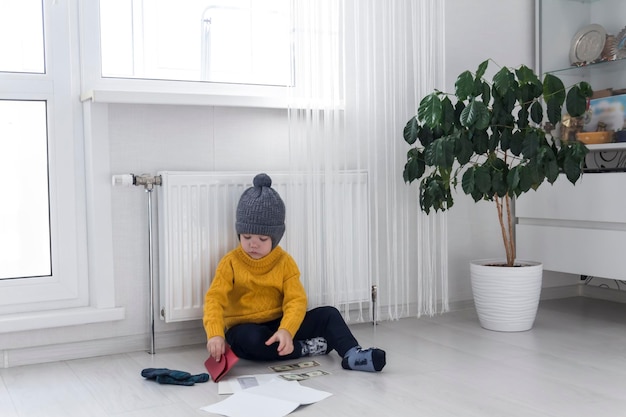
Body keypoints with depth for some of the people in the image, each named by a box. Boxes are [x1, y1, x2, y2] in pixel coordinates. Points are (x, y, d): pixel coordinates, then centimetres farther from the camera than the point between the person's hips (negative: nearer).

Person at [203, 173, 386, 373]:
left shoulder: (285, 262, -3)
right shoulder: (231, 262, -8)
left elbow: (296, 300, -15)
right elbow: (214, 299, -18)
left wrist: (286, 330, -36)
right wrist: (215, 334, -38)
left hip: (279, 325, 3)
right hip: (245, 328, -2)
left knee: (328, 314, -13)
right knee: (250, 338, -38)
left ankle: (352, 354, -30)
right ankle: (305, 348, -22)